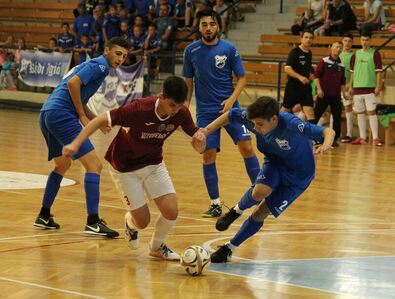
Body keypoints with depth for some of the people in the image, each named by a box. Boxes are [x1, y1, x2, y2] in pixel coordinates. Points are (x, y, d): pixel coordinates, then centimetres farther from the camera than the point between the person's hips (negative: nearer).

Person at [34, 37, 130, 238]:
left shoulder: (94, 65, 25)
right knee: (93, 165, -12)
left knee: (62, 165, 28)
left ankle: (44, 216, 33)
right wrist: (82, 115, -11)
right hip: (61, 114, -11)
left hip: (47, 115, 11)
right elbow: (73, 83, -19)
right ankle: (93, 222, -18)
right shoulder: (100, 65, -5)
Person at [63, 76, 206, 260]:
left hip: (154, 164, 4)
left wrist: (200, 139, -35)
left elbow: (199, 148, -10)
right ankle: (130, 223, 37)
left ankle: (157, 246, 22)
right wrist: (75, 144, -34)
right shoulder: (138, 109, -33)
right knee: (143, 221, -4)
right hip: (125, 168, -4)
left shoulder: (181, 114, -19)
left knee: (171, 212, -10)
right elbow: (101, 120, -26)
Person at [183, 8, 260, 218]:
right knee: (208, 156, -4)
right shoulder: (191, 51, 2)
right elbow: (188, 82, 11)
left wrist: (231, 100, -13)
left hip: (229, 106, -1)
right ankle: (215, 204, 7)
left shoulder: (229, 49, -2)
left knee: (246, 147, -10)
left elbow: (241, 78, 1)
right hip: (205, 111, 1)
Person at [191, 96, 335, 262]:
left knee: (261, 213, -4)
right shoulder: (253, 118, -23)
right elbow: (231, 115, -4)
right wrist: (207, 130, -12)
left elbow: (328, 131, -43)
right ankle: (237, 210, 5)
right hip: (274, 162, 3)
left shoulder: (290, 124, -37)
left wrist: (326, 143, -65)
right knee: (258, 193, -29)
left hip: (298, 175, -3)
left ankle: (230, 248, 15)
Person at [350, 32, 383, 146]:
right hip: (357, 88, 4)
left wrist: (378, 87, -11)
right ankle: (362, 138, 13)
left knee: (371, 112, -9)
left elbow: (379, 71, -3)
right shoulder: (356, 54, 11)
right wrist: (351, 86, 9)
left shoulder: (375, 53, -1)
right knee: (360, 113, 7)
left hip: (370, 88, -4)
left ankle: (375, 138, -9)